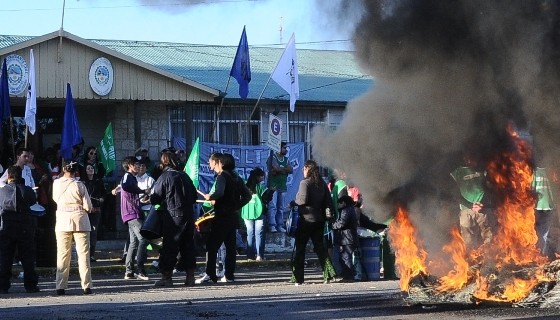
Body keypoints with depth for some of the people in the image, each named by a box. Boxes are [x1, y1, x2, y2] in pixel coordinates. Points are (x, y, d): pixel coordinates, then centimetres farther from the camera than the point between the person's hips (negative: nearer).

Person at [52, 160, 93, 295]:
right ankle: (86, 286, 0)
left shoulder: (56, 183, -3)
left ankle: (60, 287, 3)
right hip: (80, 220, -2)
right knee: (83, 254, 3)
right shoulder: (79, 185, -10)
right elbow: (88, 206, -7)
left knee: (62, 254, 6)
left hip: (62, 220, 2)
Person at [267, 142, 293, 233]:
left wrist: (279, 169, -10)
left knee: (281, 207, 6)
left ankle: (280, 225, 8)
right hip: (273, 186, -6)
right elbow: (274, 169, -18)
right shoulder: (273, 158, -3)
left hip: (283, 187, 6)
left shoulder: (286, 159, 17)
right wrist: (285, 169, -4)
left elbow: (291, 170, 2)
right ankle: (272, 225, -13)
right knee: (272, 206, -11)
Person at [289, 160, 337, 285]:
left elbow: (303, 200, -21)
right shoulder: (322, 183, 7)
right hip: (319, 220, 6)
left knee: (300, 248, 2)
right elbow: (328, 202, 8)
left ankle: (298, 278, 3)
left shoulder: (305, 183, -12)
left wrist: (292, 203, -4)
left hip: (306, 219, -6)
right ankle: (329, 274, 1)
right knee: (319, 246, 12)